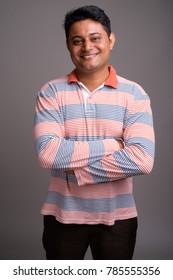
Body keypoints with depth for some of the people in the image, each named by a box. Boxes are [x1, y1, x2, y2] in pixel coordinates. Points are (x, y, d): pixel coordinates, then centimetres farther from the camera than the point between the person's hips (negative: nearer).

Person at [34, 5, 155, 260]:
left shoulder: (134, 94, -7)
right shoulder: (51, 92, -6)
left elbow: (143, 160, -19)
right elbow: (48, 153, -20)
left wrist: (76, 170, -19)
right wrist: (113, 144, -19)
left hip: (117, 217, 0)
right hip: (63, 215, 1)